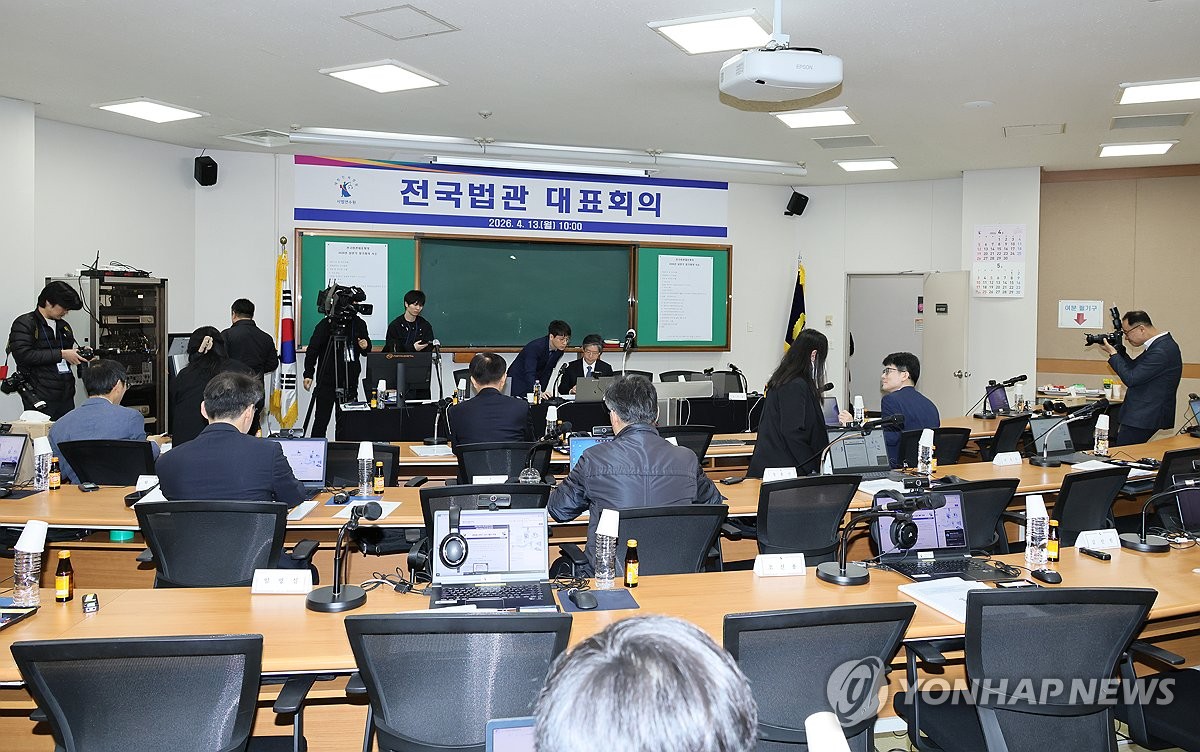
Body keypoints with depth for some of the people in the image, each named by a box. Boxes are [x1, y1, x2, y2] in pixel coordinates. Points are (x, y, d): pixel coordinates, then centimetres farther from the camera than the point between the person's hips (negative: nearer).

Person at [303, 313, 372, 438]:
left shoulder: (359, 324, 8)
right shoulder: (326, 324, -5)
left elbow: (366, 351, 20)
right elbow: (312, 349, -5)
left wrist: (366, 346, -4)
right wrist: (308, 374, -11)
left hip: (350, 380, 4)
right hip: (327, 380, -4)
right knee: (322, 420, -1)